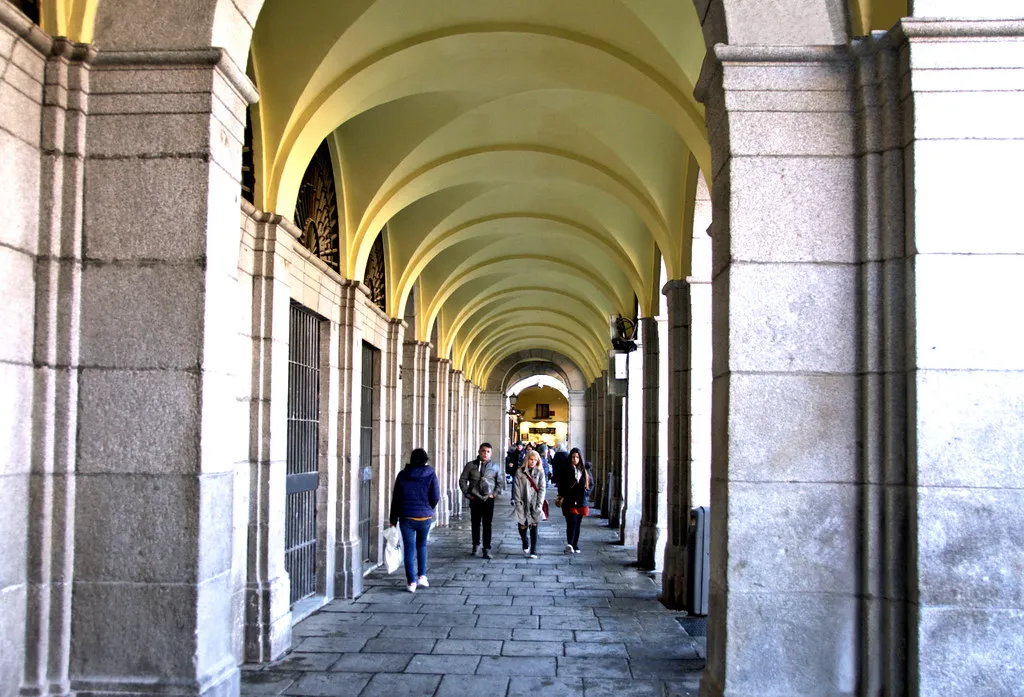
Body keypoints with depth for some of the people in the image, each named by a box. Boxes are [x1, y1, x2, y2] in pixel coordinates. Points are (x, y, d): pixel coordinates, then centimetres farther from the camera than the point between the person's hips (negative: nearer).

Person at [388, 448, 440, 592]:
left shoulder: (402, 475, 0)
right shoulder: (430, 474, -4)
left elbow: (396, 498, 2)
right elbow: (436, 496, -6)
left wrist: (393, 519, 10)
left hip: (406, 517, 0)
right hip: (425, 517, 0)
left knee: (409, 548, 4)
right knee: (422, 545, 20)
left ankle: (412, 582, 2)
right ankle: (422, 576, 13)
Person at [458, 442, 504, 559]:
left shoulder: (495, 466, 3)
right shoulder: (470, 465, 2)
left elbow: (501, 482, 10)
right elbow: (462, 480, 6)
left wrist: (494, 493, 0)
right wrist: (467, 493, 0)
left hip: (488, 500, -1)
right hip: (475, 499, 1)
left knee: (487, 525, -3)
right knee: (475, 523, 11)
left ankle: (487, 549, -1)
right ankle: (475, 545, 27)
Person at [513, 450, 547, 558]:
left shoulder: (539, 472, 3)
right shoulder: (520, 472, 2)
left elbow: (542, 488, 0)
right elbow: (517, 488, 1)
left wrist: (539, 504, -7)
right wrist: (518, 503, -6)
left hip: (535, 504, 0)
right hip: (523, 504, 0)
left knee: (534, 526, -4)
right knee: (522, 526, 3)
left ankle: (533, 551, 1)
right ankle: (525, 545, 32)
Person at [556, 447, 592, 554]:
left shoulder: (585, 469, 7)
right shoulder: (566, 469, -3)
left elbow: (591, 483, 16)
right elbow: (561, 484, -3)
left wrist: (586, 493, 4)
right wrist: (561, 496, -11)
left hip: (581, 501, 4)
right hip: (569, 501, -4)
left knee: (577, 524, 9)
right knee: (572, 522, -16)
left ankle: (575, 545, 17)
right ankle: (569, 544, -26)